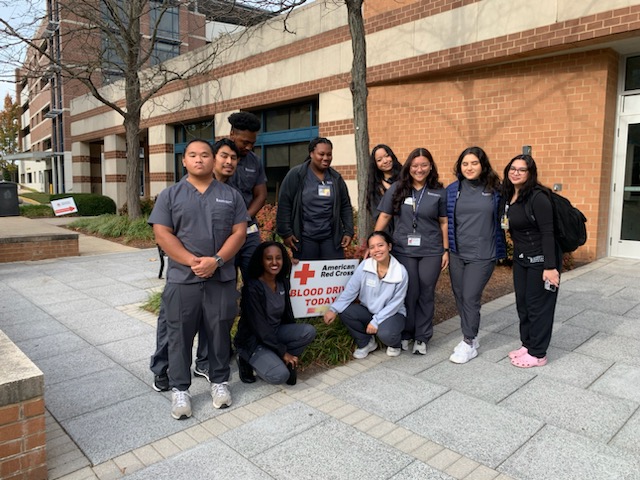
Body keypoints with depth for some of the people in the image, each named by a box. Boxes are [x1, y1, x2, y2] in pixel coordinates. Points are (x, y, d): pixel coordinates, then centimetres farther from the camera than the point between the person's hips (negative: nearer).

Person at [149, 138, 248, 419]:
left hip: (221, 278, 1)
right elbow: (162, 234, -3)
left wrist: (216, 261, -13)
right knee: (180, 335, 6)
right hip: (182, 278, 0)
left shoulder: (231, 195, 8)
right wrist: (192, 261, -15)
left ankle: (220, 381, 28)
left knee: (219, 332, 10)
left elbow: (239, 233, 1)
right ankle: (179, 389, 21)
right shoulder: (170, 195, 5)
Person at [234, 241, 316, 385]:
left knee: (309, 331, -16)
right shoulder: (252, 287, -22)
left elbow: (287, 314, 8)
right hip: (253, 340, -6)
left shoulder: (283, 282, -1)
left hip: (275, 333, 7)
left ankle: (279, 361, -1)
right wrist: (283, 352, -18)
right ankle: (247, 360, 1)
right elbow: (259, 328, -22)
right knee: (280, 375, -26)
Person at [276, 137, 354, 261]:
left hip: (332, 237, 3)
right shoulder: (296, 175, -3)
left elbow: (345, 206, 13)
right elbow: (284, 205, -4)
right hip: (304, 238, -3)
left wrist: (348, 231, 6)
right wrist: (285, 232, -8)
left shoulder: (336, 178, 9)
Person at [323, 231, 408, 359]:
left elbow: (396, 303, -16)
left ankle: (394, 343, 8)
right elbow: (350, 290, -11)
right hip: (368, 310, 3)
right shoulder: (364, 266, -13)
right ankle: (366, 343, 3)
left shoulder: (401, 272, -18)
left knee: (385, 334, -34)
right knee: (345, 312, -23)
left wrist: (376, 321, -22)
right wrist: (334, 309, -23)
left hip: (392, 313, -3)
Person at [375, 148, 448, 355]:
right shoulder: (397, 189, 1)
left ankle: (422, 338, 22)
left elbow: (443, 222, 6)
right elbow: (384, 216, 4)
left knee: (426, 294, 8)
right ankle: (405, 334, 25)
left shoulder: (439, 192, 3)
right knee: (409, 293, 6)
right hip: (404, 250, 0)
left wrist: (446, 250, 3)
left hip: (431, 252, 1)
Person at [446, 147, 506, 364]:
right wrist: (445, 248, 5)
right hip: (456, 253, 3)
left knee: (470, 297, -4)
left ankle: (469, 344, 12)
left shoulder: (494, 190, -2)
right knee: (460, 297, 11)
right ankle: (470, 337, 29)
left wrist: (500, 248, 3)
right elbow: (445, 219, 8)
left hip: (482, 255, -3)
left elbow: (501, 218, 7)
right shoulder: (452, 190, 2)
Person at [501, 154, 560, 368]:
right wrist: (517, 252, 11)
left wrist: (550, 266, -24)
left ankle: (537, 353, 16)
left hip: (541, 259, -8)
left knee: (538, 305, 3)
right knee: (522, 303, 15)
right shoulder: (509, 196, 4)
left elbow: (547, 233, -22)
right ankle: (527, 344, 31)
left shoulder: (537, 197, -19)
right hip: (521, 258, 8)